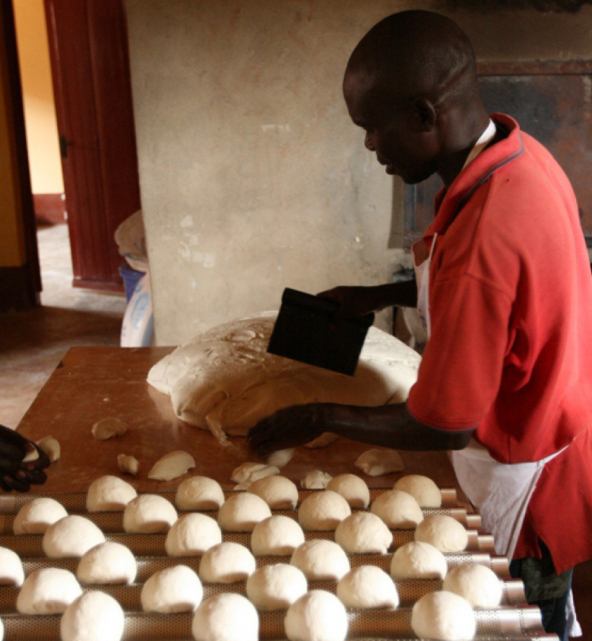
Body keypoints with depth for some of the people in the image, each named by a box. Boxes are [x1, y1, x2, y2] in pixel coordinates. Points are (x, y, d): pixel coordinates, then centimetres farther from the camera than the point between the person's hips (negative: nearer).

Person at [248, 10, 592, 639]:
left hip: (528, 492, -8)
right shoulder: (518, 155, -7)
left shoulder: (484, 234, -37)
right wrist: (381, 296, 8)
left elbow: (442, 427, -27)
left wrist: (320, 418, -13)